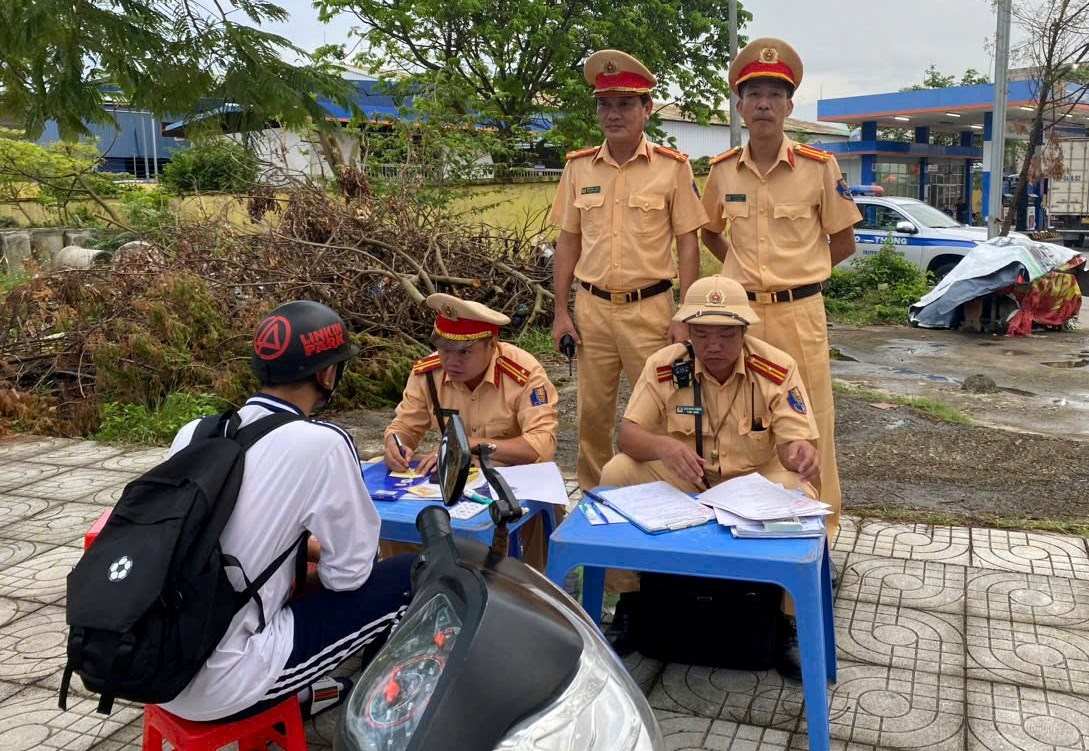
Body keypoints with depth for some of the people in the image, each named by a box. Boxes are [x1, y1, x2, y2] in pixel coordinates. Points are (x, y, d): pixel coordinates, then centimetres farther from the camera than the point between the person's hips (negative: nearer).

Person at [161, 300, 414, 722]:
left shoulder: (195, 432, 2)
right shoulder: (321, 443, -16)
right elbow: (348, 572, -6)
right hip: (218, 686, -7)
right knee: (410, 579, 2)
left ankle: (295, 692, 25)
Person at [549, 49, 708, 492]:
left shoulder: (673, 167, -3)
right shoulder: (578, 168, 6)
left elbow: (688, 244, -2)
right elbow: (568, 242, 9)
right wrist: (561, 311, 4)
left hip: (650, 307, -3)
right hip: (592, 307, 3)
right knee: (593, 412, 10)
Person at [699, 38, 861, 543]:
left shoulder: (819, 168, -5)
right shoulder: (722, 171, 3)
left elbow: (843, 244, 5)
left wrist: (796, 274, 4)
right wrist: (746, 273, 9)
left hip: (799, 313, -3)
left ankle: (818, 525, 18)